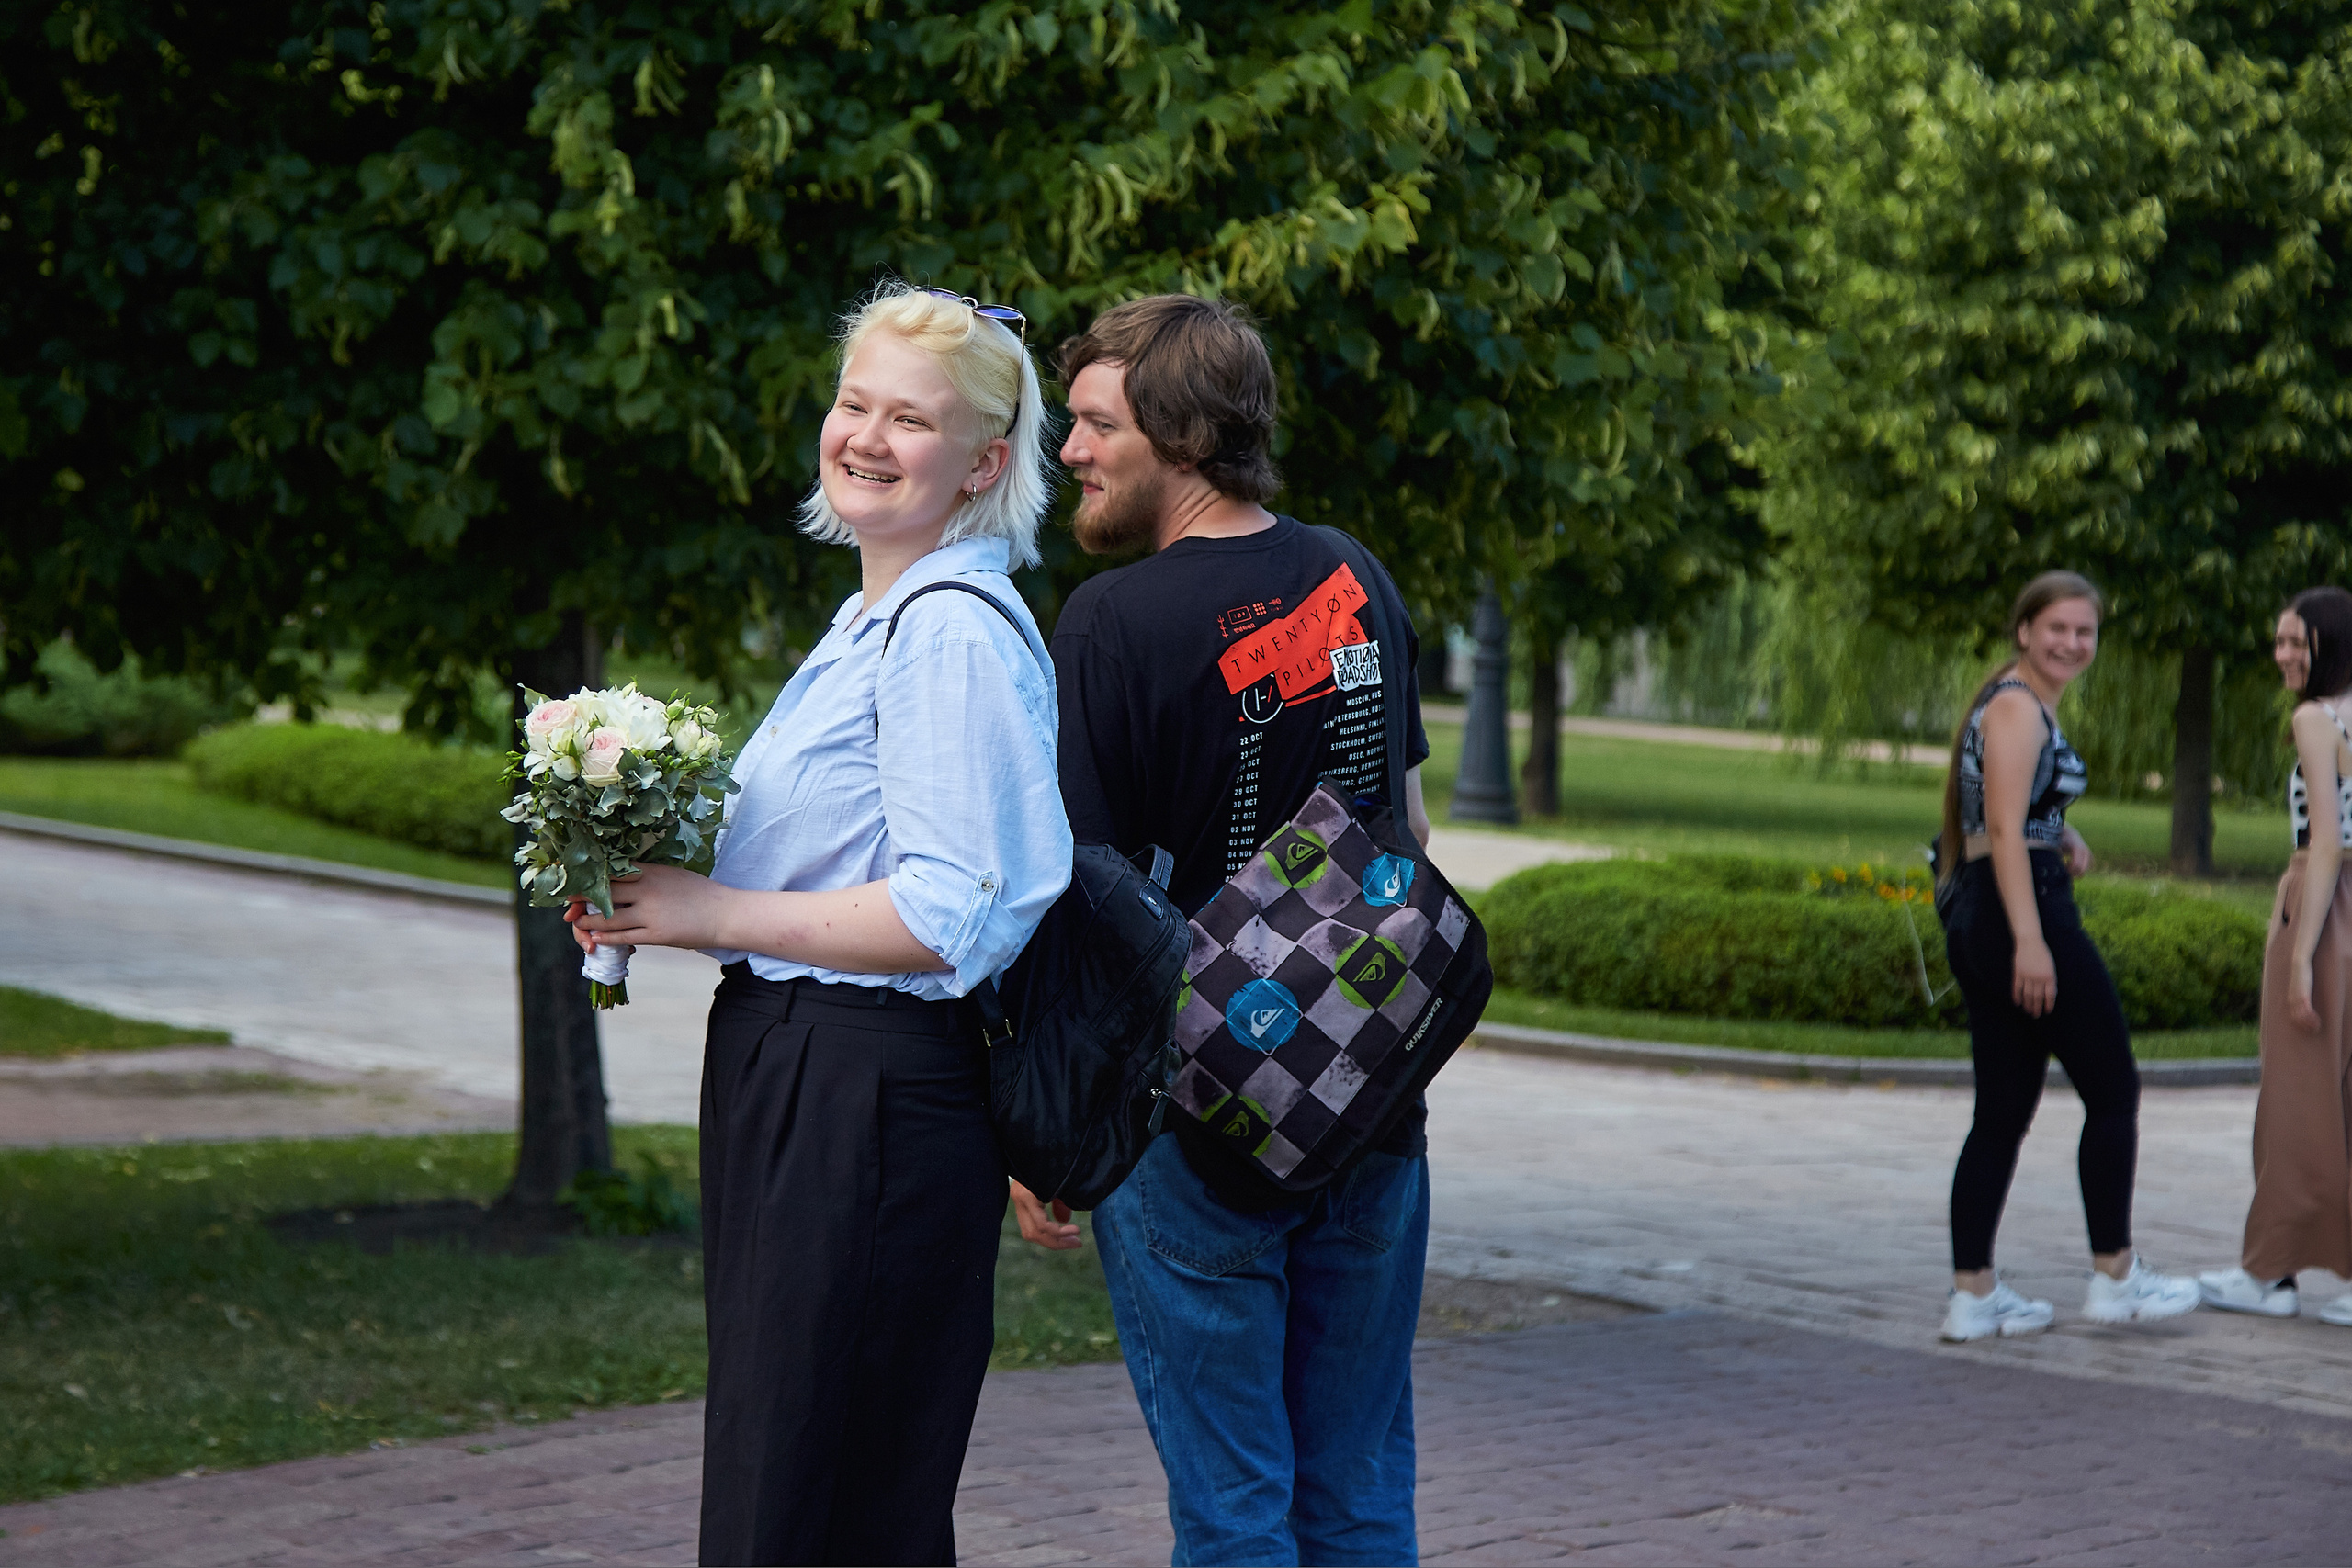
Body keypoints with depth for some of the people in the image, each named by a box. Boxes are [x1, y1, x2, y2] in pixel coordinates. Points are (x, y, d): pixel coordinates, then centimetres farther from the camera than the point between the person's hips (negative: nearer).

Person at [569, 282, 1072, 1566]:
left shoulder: (955, 632, -15)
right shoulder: (872, 617, 17)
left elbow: (948, 918, -22)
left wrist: (716, 914, -15)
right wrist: (655, 901, 10)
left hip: (868, 1107, -11)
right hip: (789, 1078, 11)